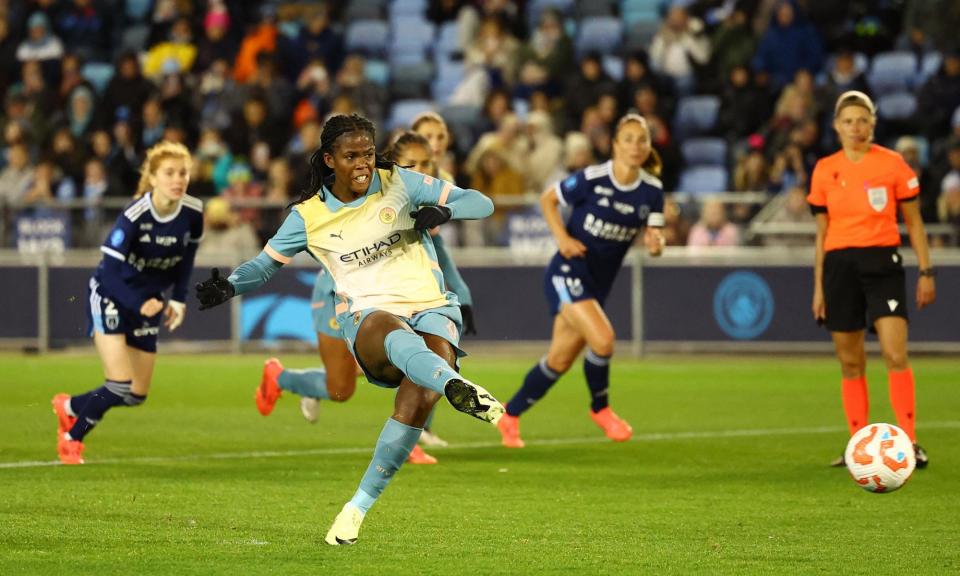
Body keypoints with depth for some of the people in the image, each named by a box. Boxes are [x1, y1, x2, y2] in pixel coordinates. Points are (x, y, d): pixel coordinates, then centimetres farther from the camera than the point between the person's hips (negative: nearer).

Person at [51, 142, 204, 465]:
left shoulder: (192, 214, -11)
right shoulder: (135, 214, -26)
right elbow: (112, 267, -25)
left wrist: (178, 300, -3)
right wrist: (138, 303, -36)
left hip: (148, 303, 6)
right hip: (110, 296, -6)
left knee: (137, 396, 6)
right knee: (120, 386, -17)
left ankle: (69, 407, 32)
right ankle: (72, 438, 8)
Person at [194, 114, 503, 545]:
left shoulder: (399, 184, 6)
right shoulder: (309, 216, 8)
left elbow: (481, 203, 8)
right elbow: (265, 264, 19)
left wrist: (442, 210, -14)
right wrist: (227, 288, -2)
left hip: (431, 307, 0)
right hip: (368, 318, 0)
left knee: (419, 398, -30)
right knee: (394, 335, -41)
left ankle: (359, 505, -18)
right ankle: (458, 387, -72)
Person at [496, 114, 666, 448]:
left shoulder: (652, 190, -3)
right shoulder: (592, 179, -15)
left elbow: (654, 237, -4)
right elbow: (548, 199, -1)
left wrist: (655, 243, -28)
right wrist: (562, 238, -14)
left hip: (599, 283, 6)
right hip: (568, 272, -6)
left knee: (560, 361, 10)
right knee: (602, 338, -26)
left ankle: (510, 415, 29)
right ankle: (600, 408, 0)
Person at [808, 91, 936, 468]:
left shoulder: (892, 164, 0)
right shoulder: (825, 171, 7)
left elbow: (913, 222, 6)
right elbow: (821, 233, 14)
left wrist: (926, 272, 1)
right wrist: (818, 287, 12)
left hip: (882, 261, -3)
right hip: (840, 265, 3)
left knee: (896, 355, -15)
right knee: (850, 362, 5)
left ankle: (910, 443, -13)